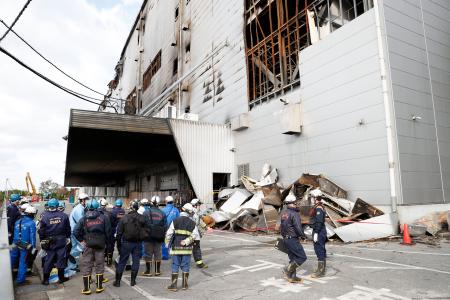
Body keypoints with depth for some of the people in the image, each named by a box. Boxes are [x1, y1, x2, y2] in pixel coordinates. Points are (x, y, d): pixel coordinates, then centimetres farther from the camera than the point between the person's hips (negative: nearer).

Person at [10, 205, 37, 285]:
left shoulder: (18, 221, 5)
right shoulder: (31, 223, -14)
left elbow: (15, 233, 10)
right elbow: (32, 236, -15)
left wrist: (14, 243, 19)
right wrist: (33, 247, -10)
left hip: (15, 245, 5)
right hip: (25, 246, -5)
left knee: (12, 261, 20)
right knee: (23, 262, 5)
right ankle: (20, 279, 12)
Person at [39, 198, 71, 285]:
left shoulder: (45, 216, -8)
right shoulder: (63, 216, -6)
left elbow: (41, 230, -4)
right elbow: (68, 228, 2)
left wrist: (42, 240, 7)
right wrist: (68, 237, 14)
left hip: (49, 242, 0)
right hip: (61, 241, 0)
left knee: (48, 260, 10)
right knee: (61, 259, 8)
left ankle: (46, 279, 16)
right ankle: (61, 277, 18)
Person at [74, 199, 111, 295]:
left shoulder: (84, 219, 0)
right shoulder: (103, 217, -3)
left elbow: (76, 232, -5)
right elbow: (108, 231, -6)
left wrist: (82, 240, 7)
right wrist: (105, 241, 6)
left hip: (88, 244, 0)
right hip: (100, 244, 0)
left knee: (86, 265, 9)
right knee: (99, 265, 10)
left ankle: (86, 288, 12)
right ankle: (99, 287, 17)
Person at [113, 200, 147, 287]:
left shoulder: (124, 218, -5)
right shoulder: (142, 218, -3)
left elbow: (119, 233, -2)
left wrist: (118, 244, 5)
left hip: (126, 243, 0)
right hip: (138, 243, 1)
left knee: (122, 262, 10)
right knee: (136, 261, 10)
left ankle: (117, 281, 14)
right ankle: (133, 281, 15)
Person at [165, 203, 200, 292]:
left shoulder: (175, 221, -2)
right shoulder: (192, 223, 0)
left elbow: (168, 234, -4)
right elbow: (195, 235, -10)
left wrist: (167, 244, 8)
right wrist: (186, 241, -10)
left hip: (176, 247, -1)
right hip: (187, 248, 1)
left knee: (175, 266, 8)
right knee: (185, 266, 11)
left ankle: (174, 285, 12)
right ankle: (184, 284, 19)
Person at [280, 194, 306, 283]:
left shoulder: (283, 212, 7)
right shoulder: (294, 214, -18)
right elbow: (298, 228, -22)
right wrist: (303, 235, -5)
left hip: (285, 238, 9)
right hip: (293, 239, -9)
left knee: (293, 258, 17)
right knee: (302, 257, 2)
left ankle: (292, 277, 20)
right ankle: (288, 269, 0)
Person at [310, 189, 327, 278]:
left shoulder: (318, 208, -18)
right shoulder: (320, 207, 13)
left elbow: (319, 222, -24)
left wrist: (316, 233, -22)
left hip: (319, 232, -10)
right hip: (322, 231, 10)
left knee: (319, 251, -5)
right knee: (322, 251, 15)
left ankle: (320, 271, 2)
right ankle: (322, 270, 24)